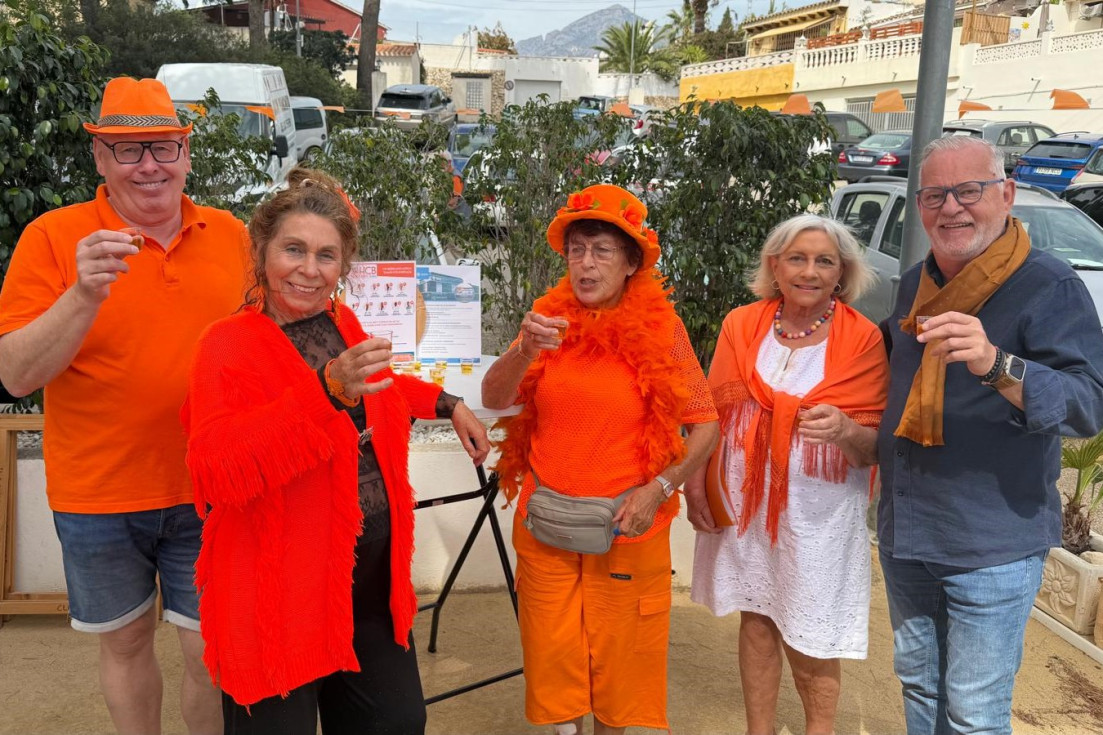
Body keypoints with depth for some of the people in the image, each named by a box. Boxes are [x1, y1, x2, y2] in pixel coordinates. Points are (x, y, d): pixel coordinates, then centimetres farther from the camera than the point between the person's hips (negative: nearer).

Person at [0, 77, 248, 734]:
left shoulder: (231, 235, 0)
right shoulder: (53, 237, -8)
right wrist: (84, 295, -27)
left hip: (208, 491, 1)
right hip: (99, 495, -1)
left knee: (212, 653, 8)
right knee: (125, 641, 18)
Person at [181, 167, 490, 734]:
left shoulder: (344, 325, 6)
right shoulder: (229, 345, -13)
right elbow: (216, 473, -29)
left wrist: (447, 405, 27)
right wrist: (327, 390, -35)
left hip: (373, 572, 7)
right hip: (281, 581, -6)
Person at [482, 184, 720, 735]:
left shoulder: (660, 328, -8)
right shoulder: (550, 318, -2)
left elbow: (705, 426, -4)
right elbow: (493, 399, -12)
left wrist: (658, 488, -14)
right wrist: (525, 351, -30)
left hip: (627, 529, -1)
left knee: (617, 655, 12)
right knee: (552, 655, 12)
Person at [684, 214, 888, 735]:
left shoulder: (863, 340, -8)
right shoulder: (741, 325, -1)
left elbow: (872, 449, -9)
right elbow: (712, 413, 7)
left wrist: (843, 430, -30)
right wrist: (695, 482, 1)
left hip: (819, 510, -2)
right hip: (743, 500, 3)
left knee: (811, 640, 6)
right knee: (756, 620, 14)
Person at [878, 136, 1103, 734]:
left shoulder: (1050, 286, -15)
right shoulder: (915, 284, 6)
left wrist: (996, 366, -42)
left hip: (993, 546, -6)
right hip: (904, 533, 6)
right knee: (918, 685, 22)